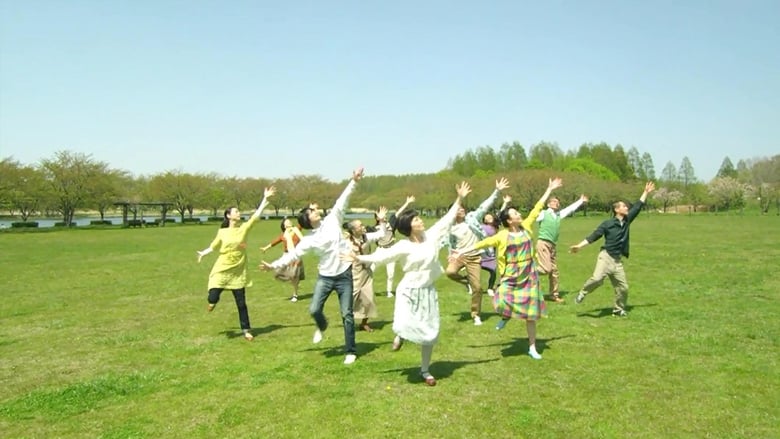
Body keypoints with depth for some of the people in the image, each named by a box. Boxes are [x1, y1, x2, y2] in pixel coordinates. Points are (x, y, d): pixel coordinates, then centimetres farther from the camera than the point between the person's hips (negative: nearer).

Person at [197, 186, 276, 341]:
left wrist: (265, 199, -15)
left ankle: (246, 330, 17)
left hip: (238, 272, 1)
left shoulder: (244, 228, -3)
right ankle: (213, 302, 36)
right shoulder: (222, 232, -3)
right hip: (222, 270, 0)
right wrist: (203, 253, 1)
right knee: (213, 297, -4)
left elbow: (256, 215, -11)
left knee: (241, 303, 4)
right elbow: (214, 246, 12)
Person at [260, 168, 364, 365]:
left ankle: (351, 351, 14)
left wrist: (354, 181, -9)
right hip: (325, 277, 1)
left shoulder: (332, 220, -2)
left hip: (344, 275, -1)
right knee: (314, 309, -4)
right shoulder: (309, 240, -4)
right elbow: (293, 254, -4)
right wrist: (274, 265, -12)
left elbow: (342, 201, -4)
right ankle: (322, 326, 34)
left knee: (347, 314, 2)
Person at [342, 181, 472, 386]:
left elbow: (447, 220, 5)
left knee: (430, 332, 8)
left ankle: (425, 370, 27)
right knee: (404, 326, -22)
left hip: (428, 292, 4)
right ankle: (400, 334, 20)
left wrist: (459, 199, 5)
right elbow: (382, 256, -14)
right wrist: (358, 258, -23)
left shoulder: (431, 236, -3)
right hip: (409, 291, -4)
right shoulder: (403, 246, -13)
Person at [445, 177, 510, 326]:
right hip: (459, 256, 1)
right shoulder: (451, 228, 2)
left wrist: (497, 191, -18)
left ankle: (476, 315, 16)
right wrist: (451, 256, 2)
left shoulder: (472, 217, -2)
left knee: (477, 287, -3)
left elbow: (485, 206, -10)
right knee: (450, 272, -31)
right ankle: (466, 280, 4)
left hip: (474, 257, -1)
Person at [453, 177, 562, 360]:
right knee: (501, 302, -23)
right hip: (510, 277, -2)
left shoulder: (526, 227, -2)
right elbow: (482, 243, -12)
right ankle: (506, 316, 16)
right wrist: (462, 251, -16)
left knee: (531, 313, 7)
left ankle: (532, 348, 20)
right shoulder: (502, 236, -11)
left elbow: (537, 208, 4)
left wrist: (549, 189, 8)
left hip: (529, 276, 2)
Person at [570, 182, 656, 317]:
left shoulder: (627, 220, 8)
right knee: (597, 278, -26)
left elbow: (637, 207, 15)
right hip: (606, 256, -5)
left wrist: (646, 192, 17)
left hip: (618, 260, 5)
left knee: (623, 287, 5)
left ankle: (618, 309, 22)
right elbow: (594, 236, -6)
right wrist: (579, 245, -14)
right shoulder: (607, 223, -6)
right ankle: (583, 293, 0)